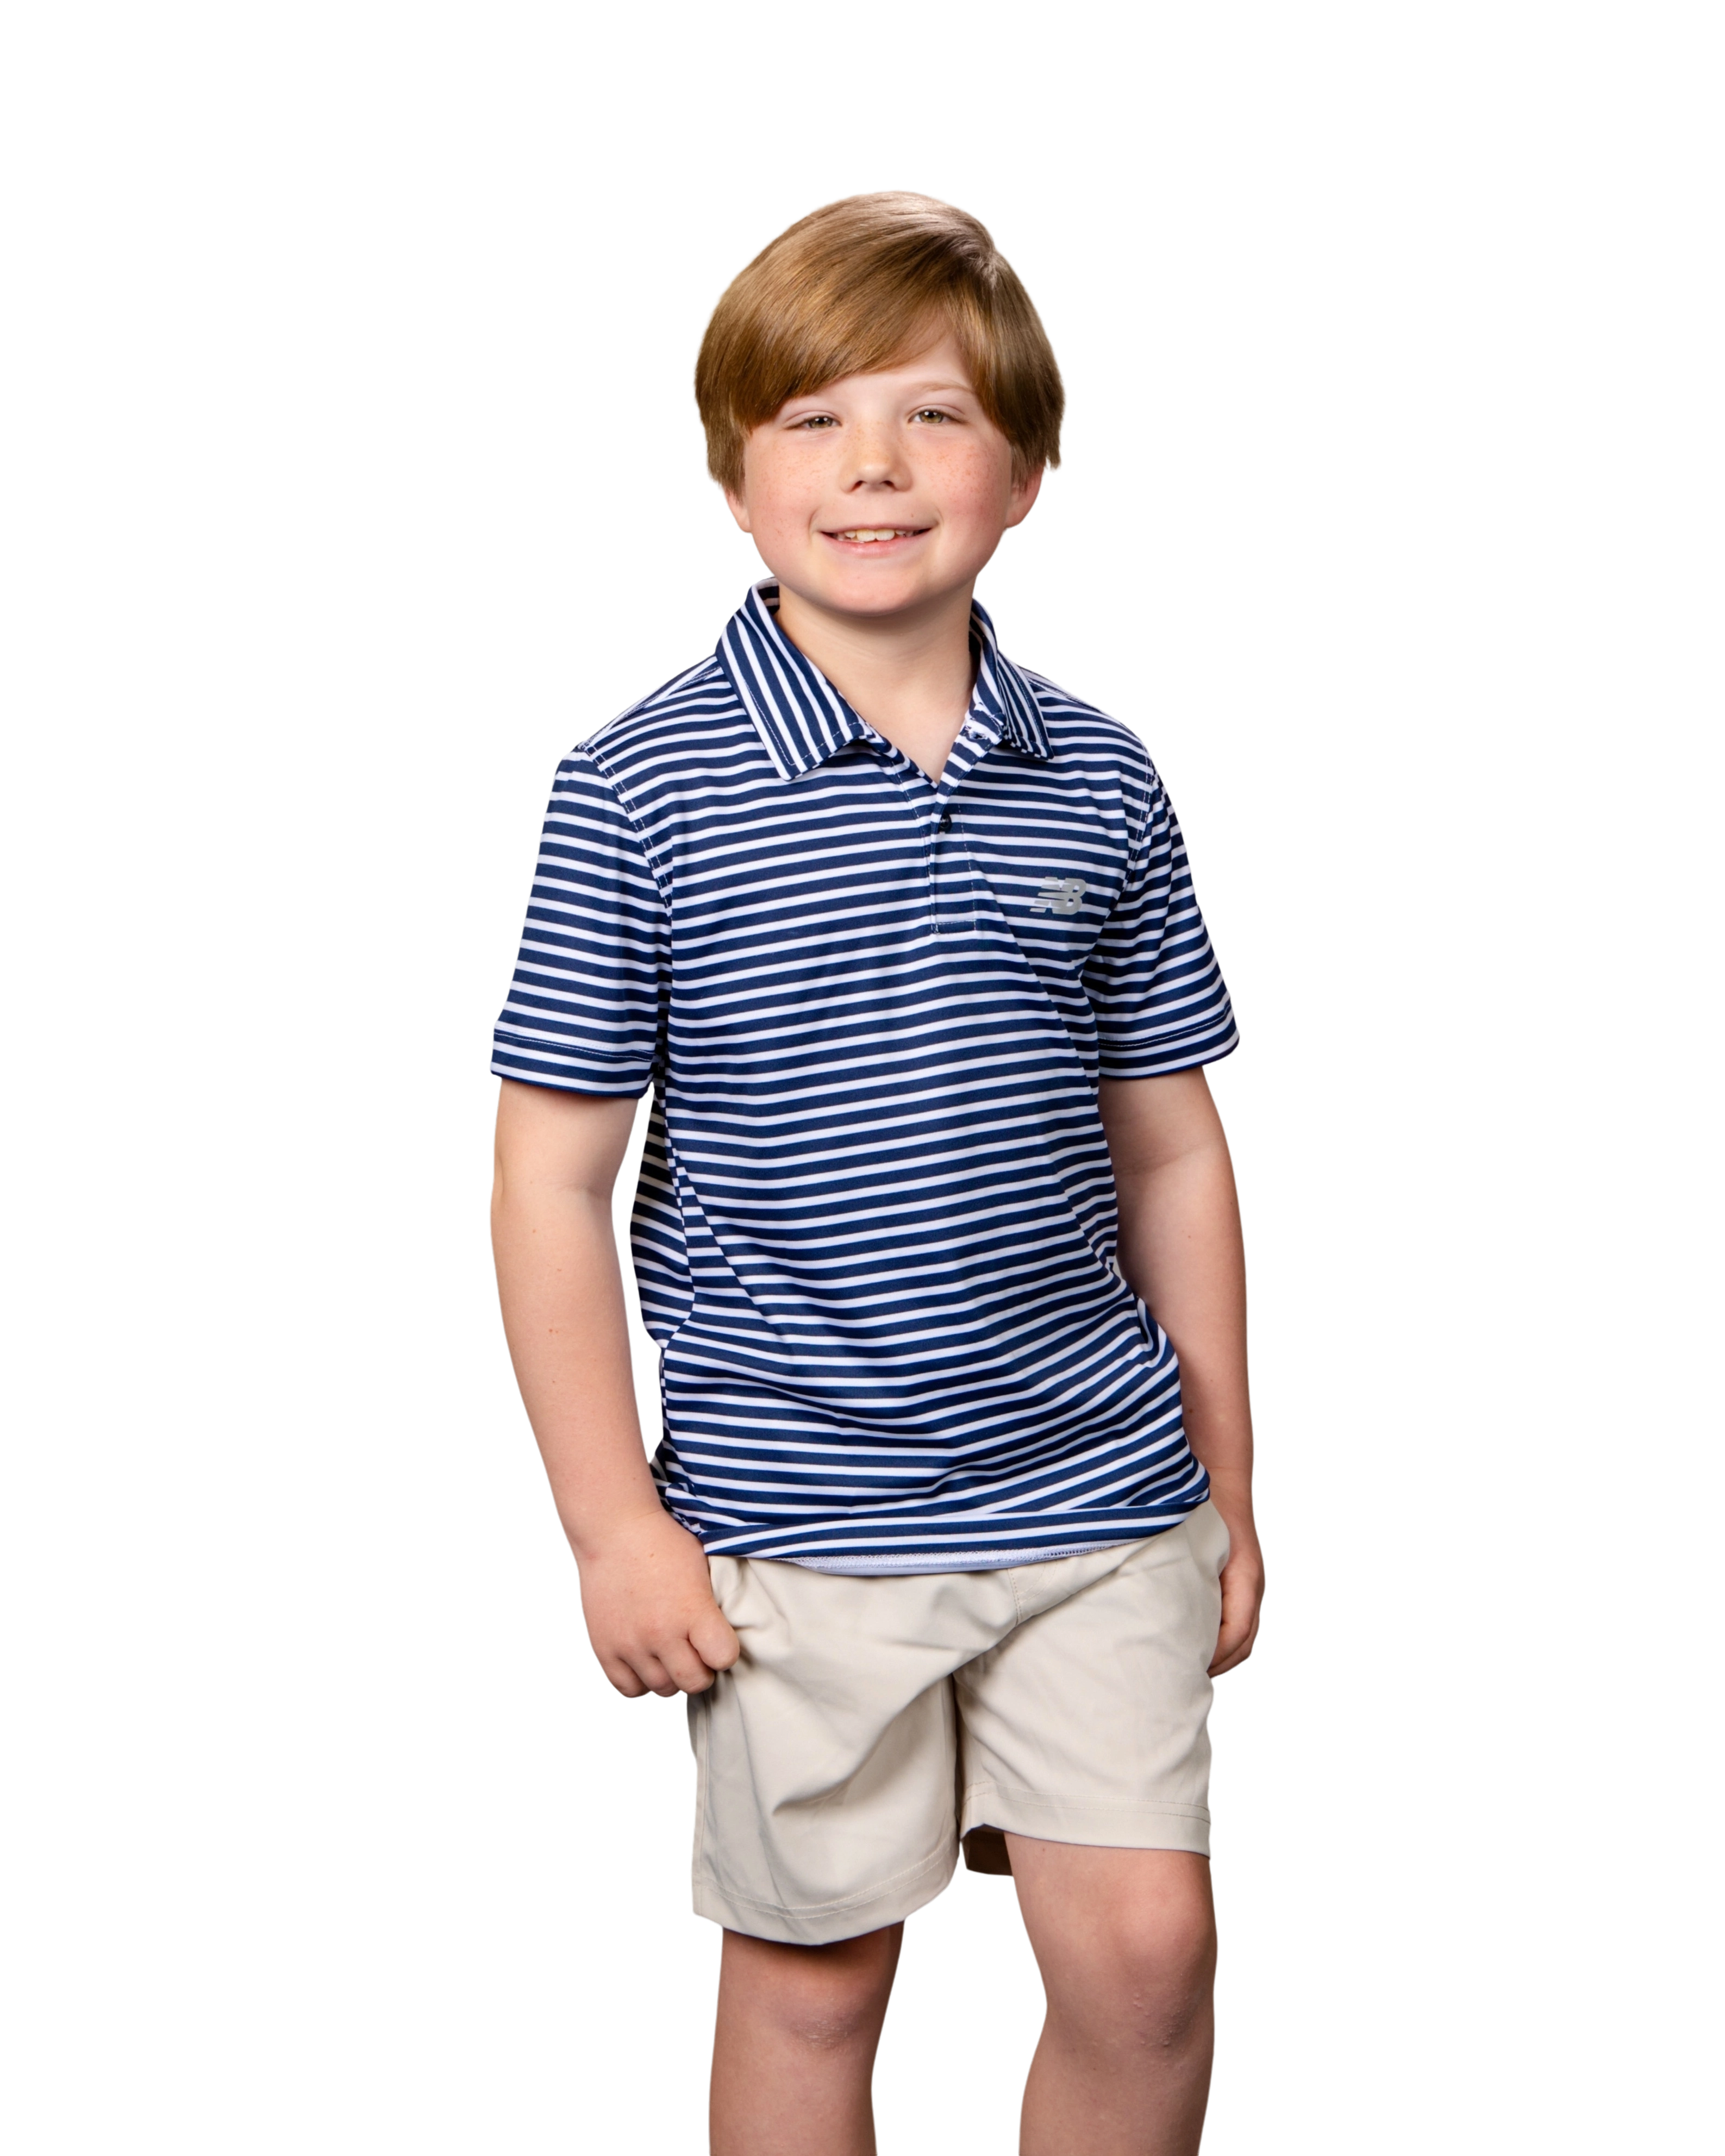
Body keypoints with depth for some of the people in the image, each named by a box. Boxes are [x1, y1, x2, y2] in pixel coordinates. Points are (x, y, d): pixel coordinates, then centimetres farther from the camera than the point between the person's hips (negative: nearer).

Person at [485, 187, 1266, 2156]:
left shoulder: (1099, 784, 2)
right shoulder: (642, 790, -9)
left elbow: (1173, 1156, 9)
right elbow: (552, 1183, -6)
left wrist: (1224, 1485, 11)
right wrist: (613, 1524, -8)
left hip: (1097, 1488, 3)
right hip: (793, 1526, -2)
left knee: (1145, 1950, 6)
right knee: (811, 1978, 12)